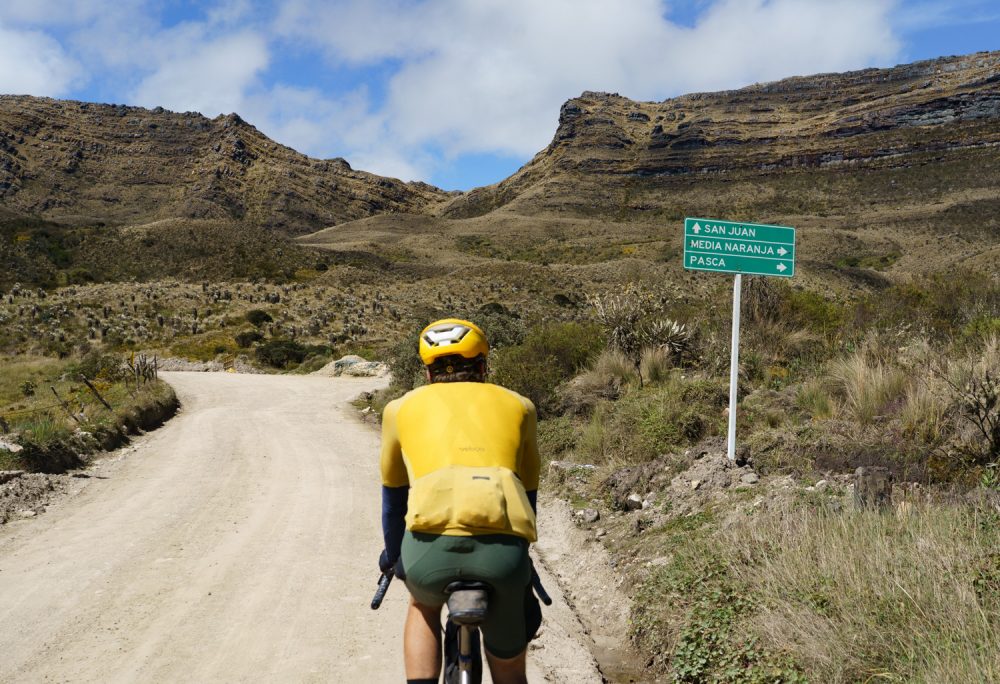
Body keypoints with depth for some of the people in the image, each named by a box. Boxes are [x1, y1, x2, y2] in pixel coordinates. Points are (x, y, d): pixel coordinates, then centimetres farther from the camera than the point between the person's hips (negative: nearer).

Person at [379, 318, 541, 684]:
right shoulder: (517, 405, 26)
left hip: (431, 545, 0)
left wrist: (392, 555, 52)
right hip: (503, 550, 1)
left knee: (424, 606, 37)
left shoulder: (402, 407, 25)